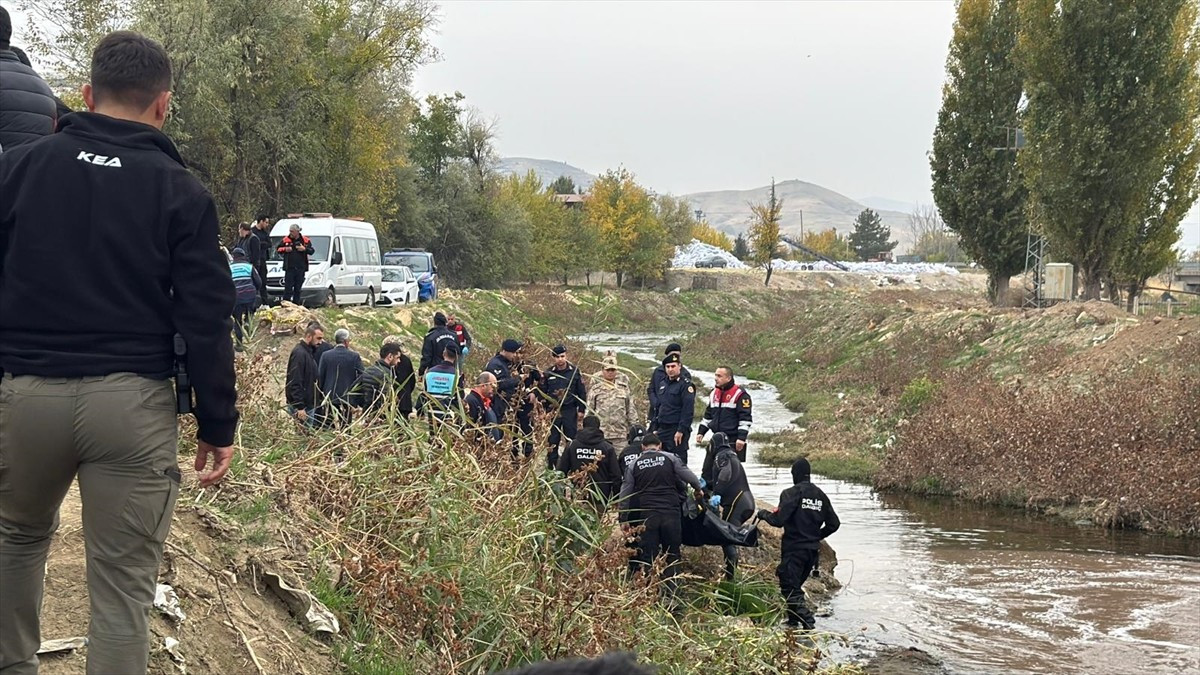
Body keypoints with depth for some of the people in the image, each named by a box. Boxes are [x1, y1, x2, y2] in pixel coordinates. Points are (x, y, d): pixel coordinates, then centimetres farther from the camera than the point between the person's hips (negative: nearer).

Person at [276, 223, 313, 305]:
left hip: (300, 269, 1)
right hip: (289, 268, -1)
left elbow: (311, 251, 5)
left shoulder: (305, 240, 5)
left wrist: (304, 249, -13)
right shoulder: (285, 240, 4)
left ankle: (296, 304, 15)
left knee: (298, 289, 8)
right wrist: (285, 249, -8)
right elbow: (277, 249, 10)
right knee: (288, 288, -7)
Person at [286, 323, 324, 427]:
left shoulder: (309, 352, 12)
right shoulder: (299, 353, -18)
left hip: (309, 405, 9)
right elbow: (295, 383, -23)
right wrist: (300, 407, -24)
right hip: (301, 407, -9)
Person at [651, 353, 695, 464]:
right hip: (662, 429, 7)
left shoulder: (685, 384, -8)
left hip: (677, 431, -7)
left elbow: (688, 410, -14)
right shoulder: (662, 384, 16)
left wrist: (681, 431, -19)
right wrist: (655, 428, 17)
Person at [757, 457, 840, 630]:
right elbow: (834, 524, 11)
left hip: (793, 549, -7)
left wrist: (764, 514, 0)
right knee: (796, 585, 20)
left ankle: (807, 621, -19)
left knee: (790, 588, -6)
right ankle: (793, 621, 21)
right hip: (812, 549, 7)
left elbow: (779, 520, -19)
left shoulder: (791, 493, -11)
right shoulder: (820, 495, 9)